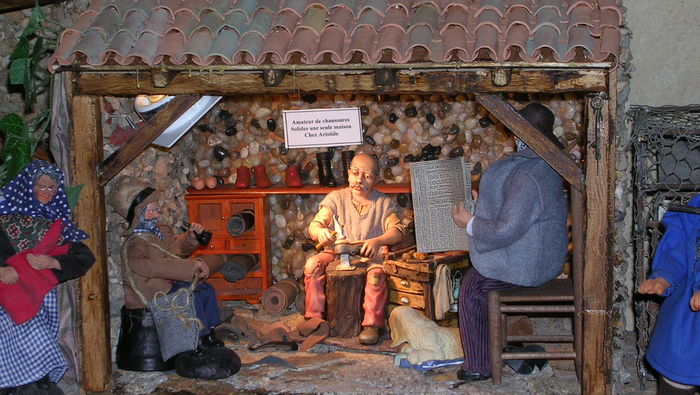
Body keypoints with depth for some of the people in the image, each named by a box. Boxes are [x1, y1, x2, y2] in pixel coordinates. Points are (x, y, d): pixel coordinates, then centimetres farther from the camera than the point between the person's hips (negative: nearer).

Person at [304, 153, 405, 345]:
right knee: (312, 264, -26)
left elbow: (397, 231, -6)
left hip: (370, 256, -1)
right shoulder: (336, 198, 8)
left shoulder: (384, 203, 7)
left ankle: (372, 324, -26)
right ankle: (314, 317, -17)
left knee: (377, 272, -35)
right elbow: (314, 225, -1)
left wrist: (377, 241, -28)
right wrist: (320, 232, -28)